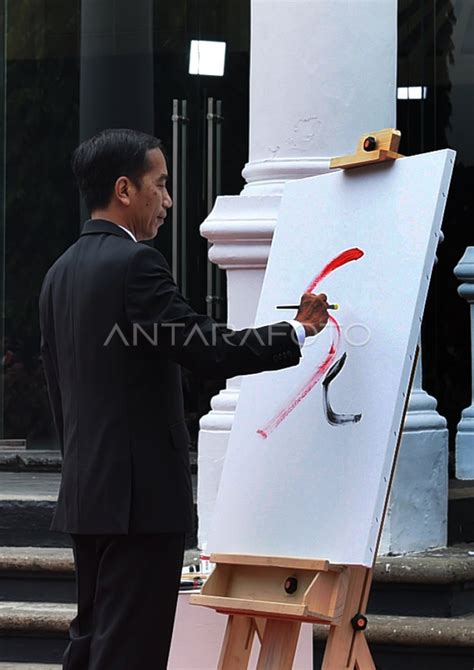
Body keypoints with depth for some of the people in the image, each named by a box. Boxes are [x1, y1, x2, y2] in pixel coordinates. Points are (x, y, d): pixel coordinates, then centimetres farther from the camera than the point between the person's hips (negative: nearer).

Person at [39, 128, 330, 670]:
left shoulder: (60, 272, 14)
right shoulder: (135, 263, -14)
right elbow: (209, 351, -18)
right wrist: (298, 331, -7)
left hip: (85, 494, 9)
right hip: (141, 493, -9)